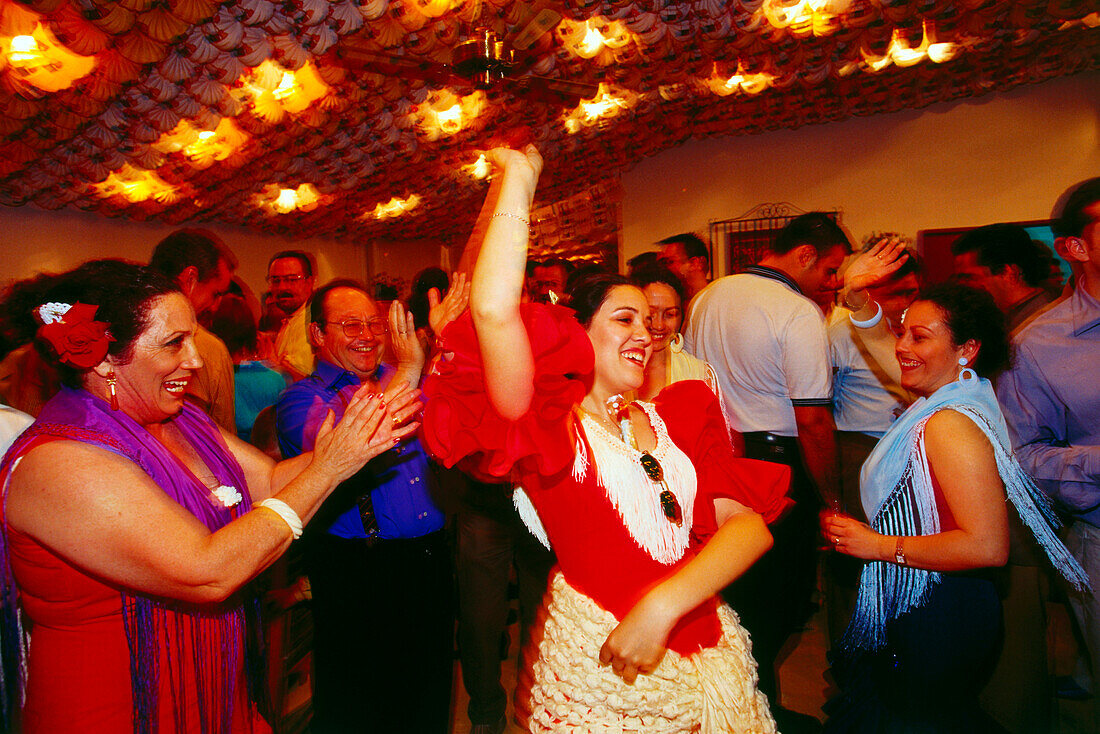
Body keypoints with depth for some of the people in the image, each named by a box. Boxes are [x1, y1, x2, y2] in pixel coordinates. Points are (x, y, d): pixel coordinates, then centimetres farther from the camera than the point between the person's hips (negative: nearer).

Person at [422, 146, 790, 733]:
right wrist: (519, 178, -14)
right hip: (598, 668, -4)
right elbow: (493, 310, -25)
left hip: (710, 657, 5)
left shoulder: (675, 417, 7)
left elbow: (750, 522, -4)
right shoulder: (553, 424, -7)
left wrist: (664, 606, -20)